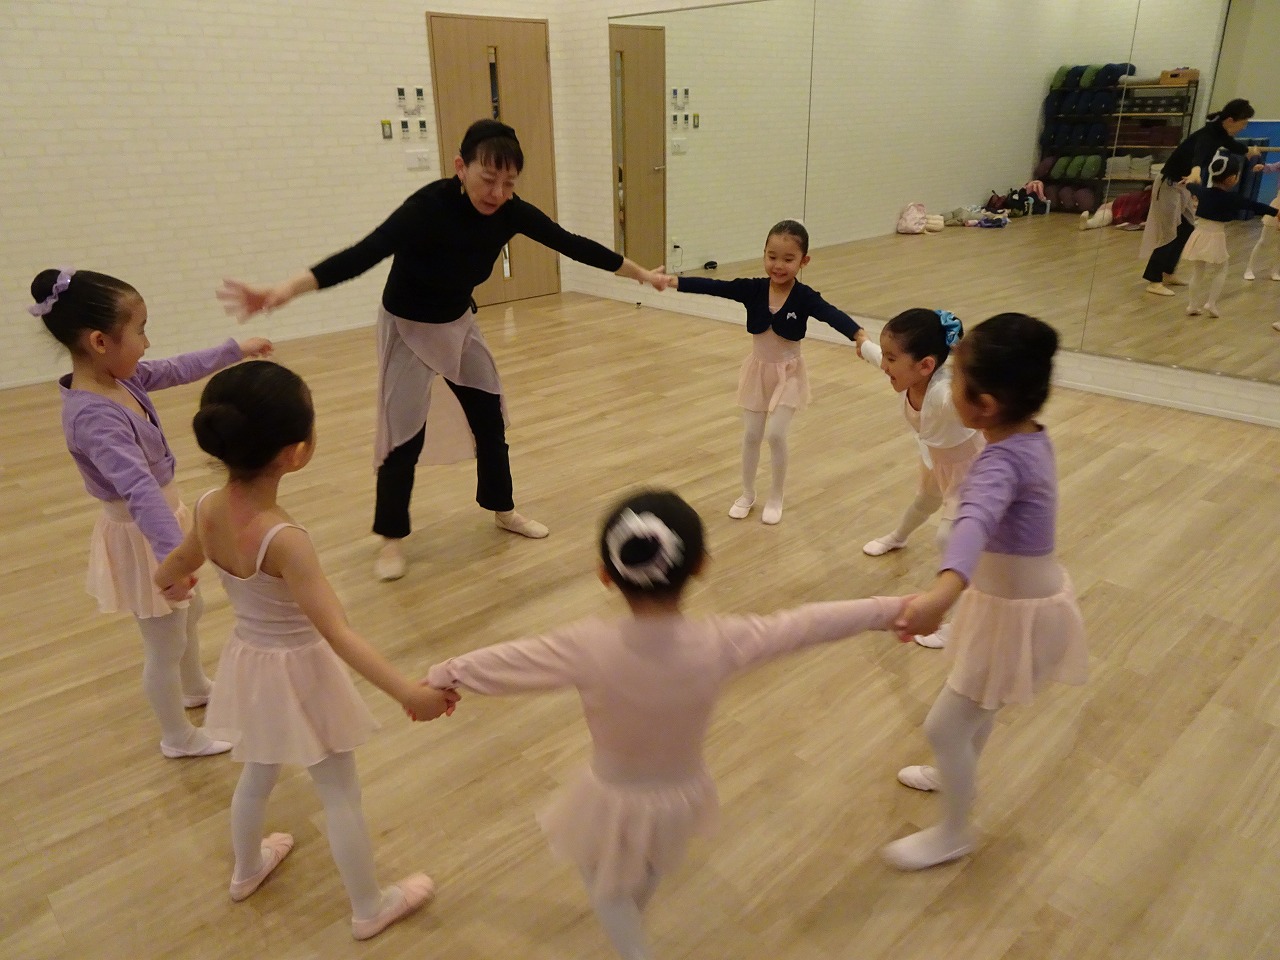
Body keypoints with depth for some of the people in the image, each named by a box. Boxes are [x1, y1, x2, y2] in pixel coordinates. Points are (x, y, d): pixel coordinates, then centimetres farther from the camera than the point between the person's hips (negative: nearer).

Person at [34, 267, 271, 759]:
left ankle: (195, 688, 56)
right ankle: (179, 737, 34)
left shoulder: (119, 380, -6)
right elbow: (139, 489, -46)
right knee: (166, 645, 11)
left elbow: (178, 369, 11)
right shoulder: (94, 416, -33)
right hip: (140, 535, -9)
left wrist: (235, 350, 21)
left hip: (164, 515, 10)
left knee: (189, 612, 30)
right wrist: (172, 553, -55)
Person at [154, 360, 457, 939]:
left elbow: (168, 572, 10)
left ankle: (247, 869, 57)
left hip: (249, 663, 7)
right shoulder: (283, 540, -34)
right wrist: (408, 693, -36)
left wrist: (174, 583, 33)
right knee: (340, 794, 13)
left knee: (257, 774, 31)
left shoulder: (209, 508, -12)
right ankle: (369, 909, 33)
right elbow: (338, 635, -36)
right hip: (299, 672, -7)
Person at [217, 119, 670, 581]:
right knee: (404, 434, -5)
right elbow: (363, 254, -43)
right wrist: (285, 290, -58)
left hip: (459, 323, 6)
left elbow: (570, 243, -6)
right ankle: (391, 539, 13)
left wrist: (641, 273, 2)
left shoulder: (510, 211, -16)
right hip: (408, 329, -5)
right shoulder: (429, 207, -32)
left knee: (490, 417, 11)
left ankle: (503, 510, 32)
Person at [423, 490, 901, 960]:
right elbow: (809, 623, -15)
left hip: (615, 800, -3)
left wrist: (441, 674, 2)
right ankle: (631, 919, 65)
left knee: (606, 887, 30)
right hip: (682, 795, 4)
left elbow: (502, 661, -16)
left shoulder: (587, 648, -31)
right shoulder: (719, 644, -27)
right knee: (650, 869, 37)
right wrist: (889, 609, -1)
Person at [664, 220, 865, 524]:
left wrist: (857, 334, -54)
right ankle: (747, 494, 28)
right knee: (751, 434, 9)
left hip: (788, 373, -3)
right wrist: (676, 281, -28)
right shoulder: (752, 289, -11)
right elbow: (713, 287, -17)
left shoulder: (805, 297, -18)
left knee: (776, 434, -8)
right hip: (758, 369, 3)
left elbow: (832, 314, -34)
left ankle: (776, 497, 14)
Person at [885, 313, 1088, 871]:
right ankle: (956, 775, 56)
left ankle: (954, 832, 27)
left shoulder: (1003, 462, -35)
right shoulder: (1030, 437, -7)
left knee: (943, 725, 5)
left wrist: (944, 590, -73)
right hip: (1019, 596, 10)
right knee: (976, 704, 31)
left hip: (1018, 612, -9)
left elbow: (976, 522, -56)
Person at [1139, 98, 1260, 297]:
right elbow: (1199, 154, -49)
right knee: (1169, 234, -9)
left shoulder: (1220, 132, 5)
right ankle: (1154, 282, -6)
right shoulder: (1207, 135, -25)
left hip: (1183, 186, 10)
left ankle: (1167, 273, 24)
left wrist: (1249, 150, 51)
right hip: (1169, 185, -10)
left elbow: (1231, 144, 30)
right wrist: (1195, 172, -71)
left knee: (1186, 231, 14)